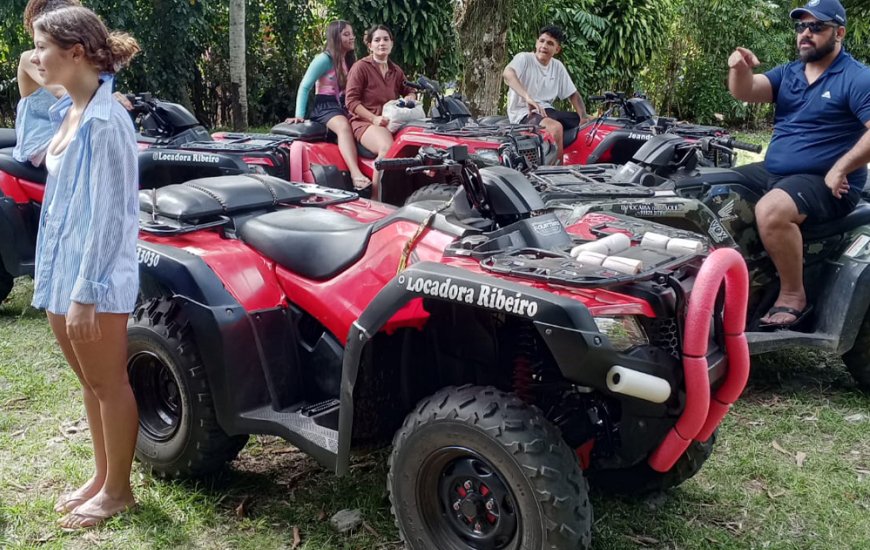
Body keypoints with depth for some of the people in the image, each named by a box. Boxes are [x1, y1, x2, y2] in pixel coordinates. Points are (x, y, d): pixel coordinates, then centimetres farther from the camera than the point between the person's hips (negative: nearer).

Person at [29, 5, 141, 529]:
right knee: (89, 381, 18)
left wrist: (85, 292, -21)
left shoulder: (104, 120, -19)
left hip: (95, 275, -9)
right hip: (61, 266, 9)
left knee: (108, 383, 5)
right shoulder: (66, 112, 9)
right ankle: (101, 475, 33)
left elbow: (107, 213, -21)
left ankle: (117, 490, 21)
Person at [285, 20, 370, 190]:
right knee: (344, 126, -39)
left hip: (346, 107, 7)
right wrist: (299, 115, -13)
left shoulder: (351, 60, 19)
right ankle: (356, 175, -57)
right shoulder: (324, 59, -3)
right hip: (325, 107, -7)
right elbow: (304, 87, -5)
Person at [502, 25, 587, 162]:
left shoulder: (558, 66, 12)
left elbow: (573, 94, 14)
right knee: (556, 127, -35)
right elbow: (507, 74, -29)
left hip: (546, 110, 7)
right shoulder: (524, 58, -7)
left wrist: (584, 118, -5)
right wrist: (527, 97, -45)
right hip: (523, 112, -7)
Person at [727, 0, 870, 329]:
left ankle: (793, 295, -20)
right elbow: (745, 92, -4)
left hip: (825, 183, -8)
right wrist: (739, 68, -25)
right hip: (772, 172, 8)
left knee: (771, 211, -35)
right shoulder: (788, 73, 12)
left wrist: (840, 168, -23)